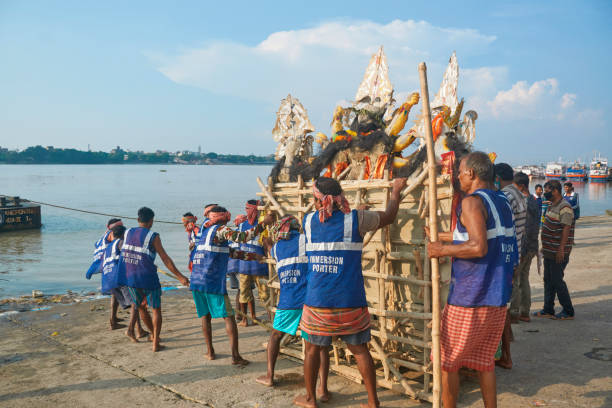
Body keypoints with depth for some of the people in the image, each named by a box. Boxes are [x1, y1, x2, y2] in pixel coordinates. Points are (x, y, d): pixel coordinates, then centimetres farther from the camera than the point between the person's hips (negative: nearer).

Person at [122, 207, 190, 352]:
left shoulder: (127, 233, 5)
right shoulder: (152, 236, -10)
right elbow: (165, 259, -11)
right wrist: (179, 276, -7)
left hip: (130, 279, 5)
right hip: (148, 279, -5)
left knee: (141, 307, 25)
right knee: (156, 309, 10)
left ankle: (154, 334, 39)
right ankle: (155, 343, 5)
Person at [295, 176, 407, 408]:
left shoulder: (309, 221, 0)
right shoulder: (356, 219, -5)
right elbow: (389, 216, 9)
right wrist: (396, 190, 26)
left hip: (317, 302, 1)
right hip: (350, 302, 0)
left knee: (312, 348, 16)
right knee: (360, 350, 11)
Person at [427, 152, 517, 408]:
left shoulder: (472, 202, -15)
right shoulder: (503, 203, 12)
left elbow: (479, 247, -27)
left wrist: (443, 250, -15)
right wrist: (440, 236, 29)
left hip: (468, 299, -8)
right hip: (497, 298, 8)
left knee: (446, 360, 7)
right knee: (484, 359, 18)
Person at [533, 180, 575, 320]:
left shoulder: (564, 208, -16)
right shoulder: (552, 206, 13)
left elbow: (566, 229, -21)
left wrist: (561, 249, -23)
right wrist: (544, 246, 21)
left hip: (558, 252, -9)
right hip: (549, 251, 9)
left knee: (557, 281, -4)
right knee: (548, 280, 12)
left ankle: (568, 311, 8)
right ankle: (548, 310, 20)